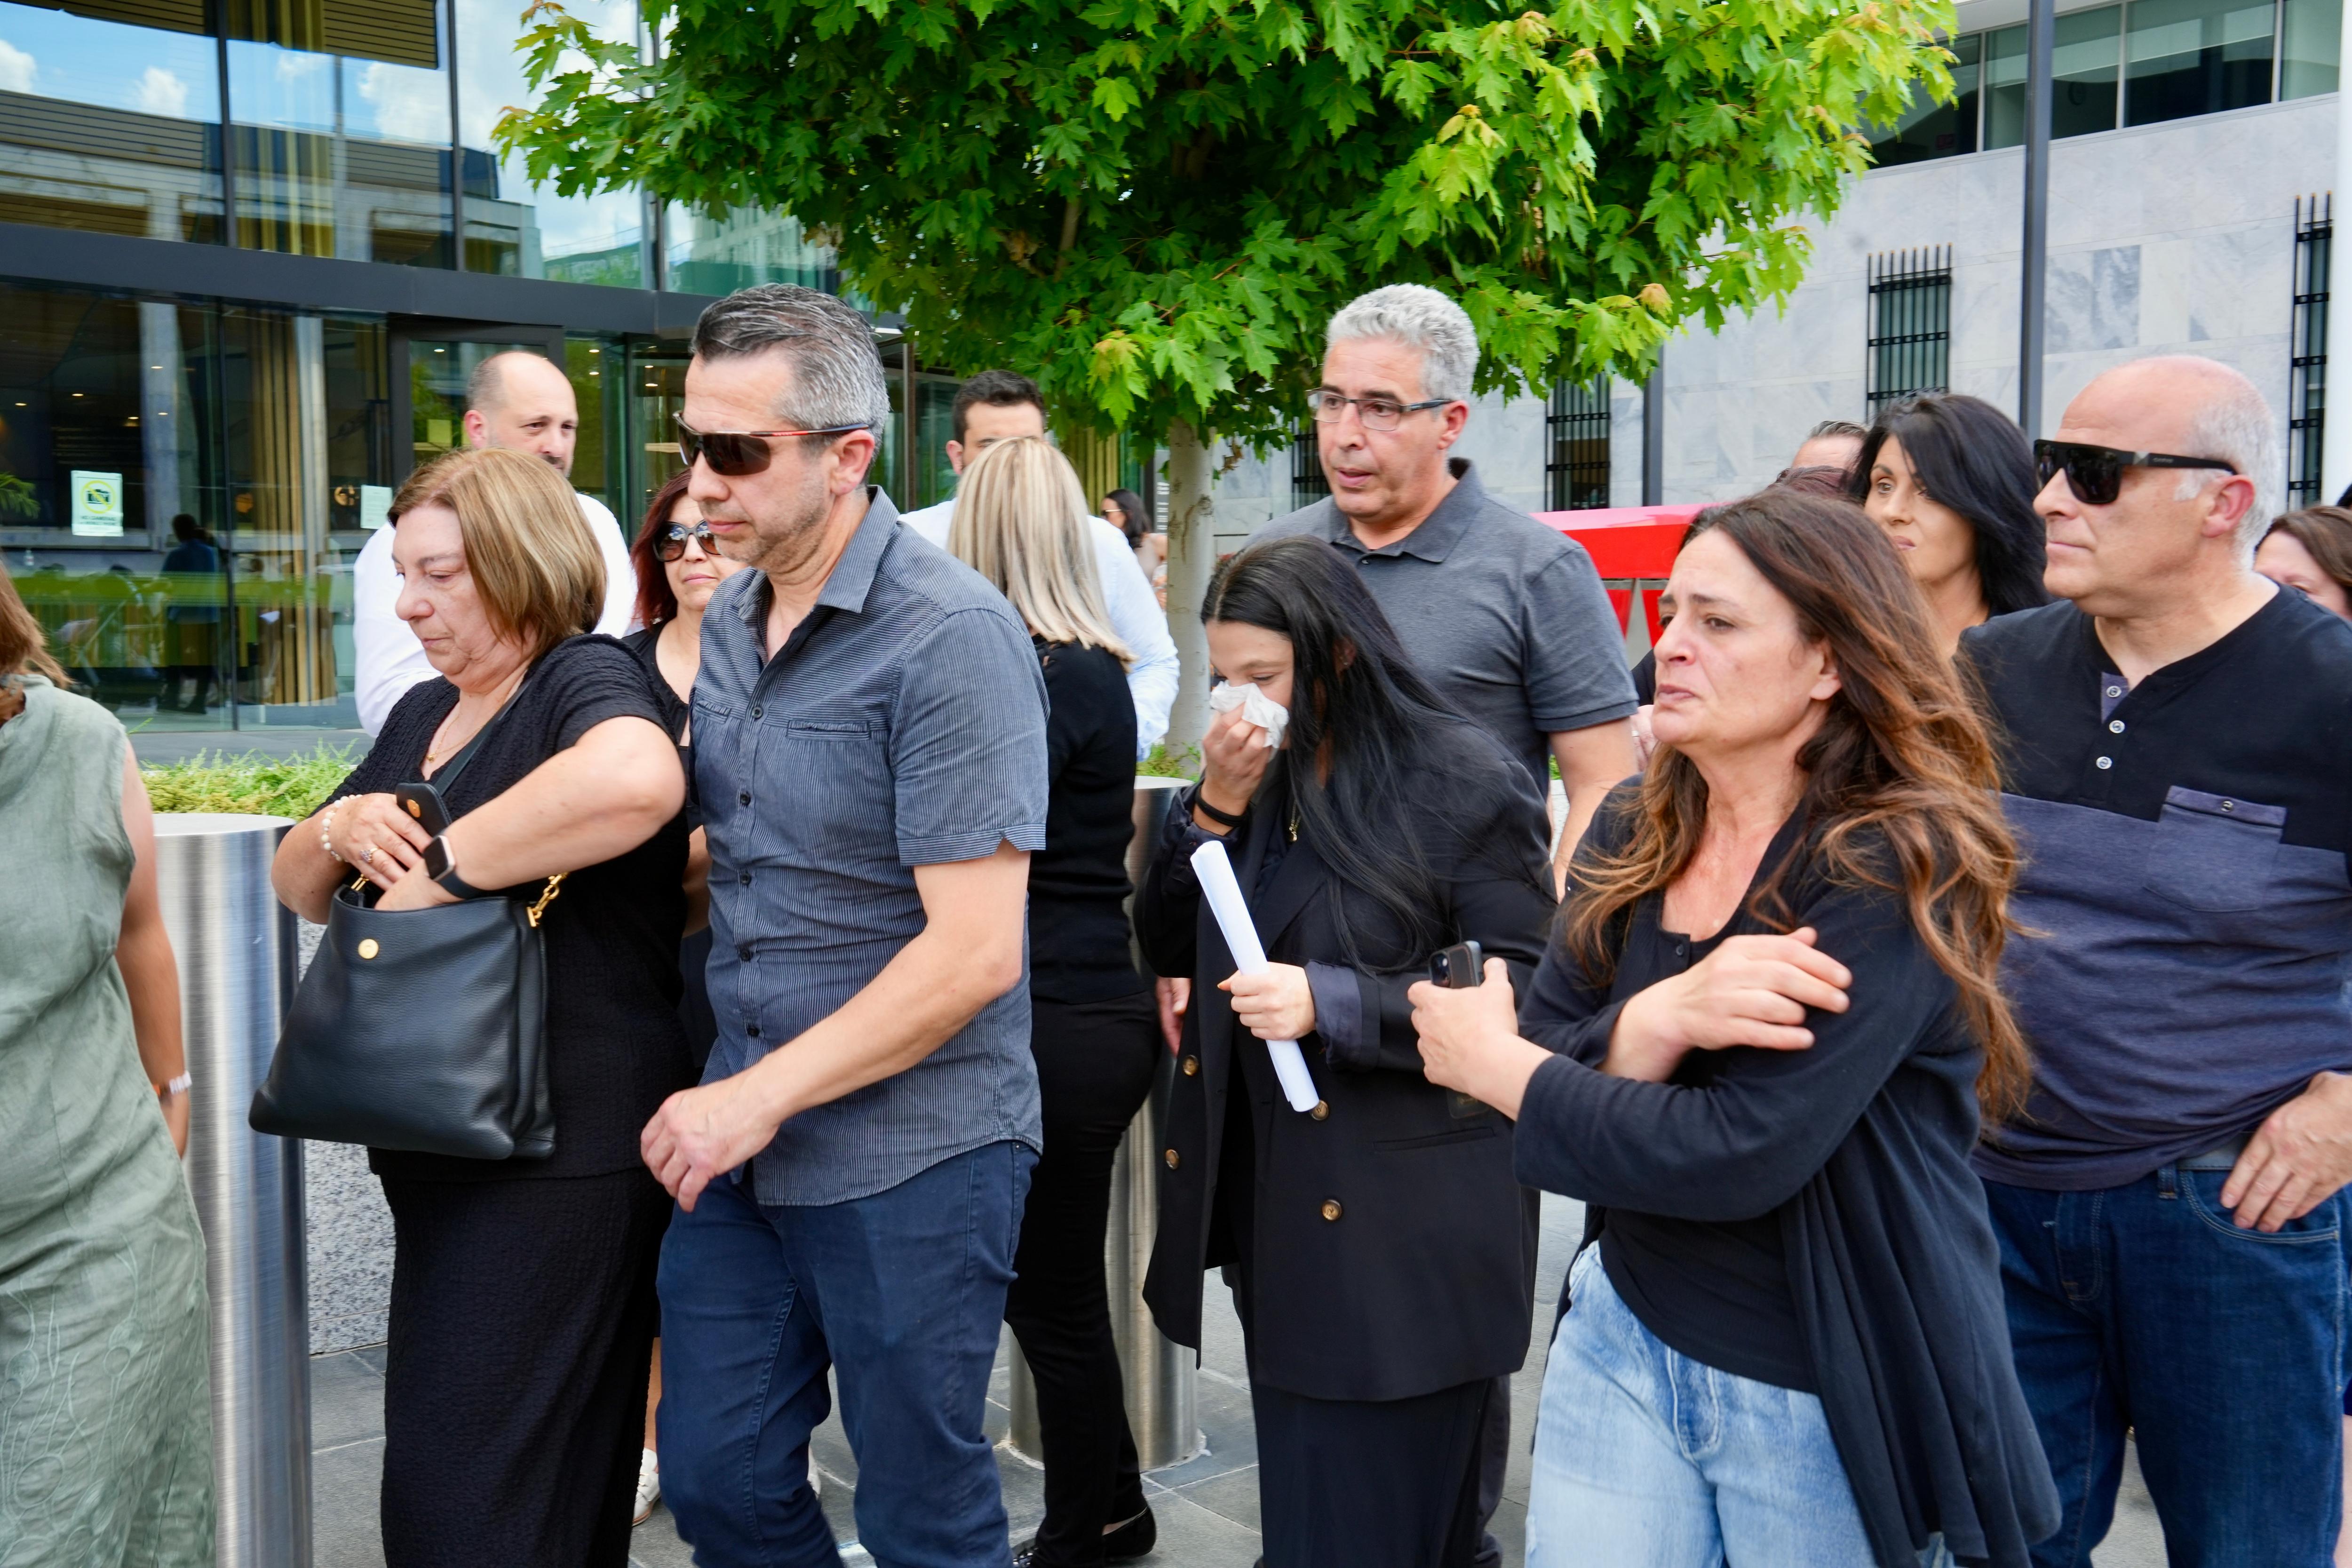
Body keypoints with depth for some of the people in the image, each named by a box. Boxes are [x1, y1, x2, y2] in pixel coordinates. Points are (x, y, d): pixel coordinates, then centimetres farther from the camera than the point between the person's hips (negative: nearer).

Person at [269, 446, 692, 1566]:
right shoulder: (424, 714, 15)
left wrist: (435, 870, -28)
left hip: (559, 1149, -9)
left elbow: (637, 780, -38)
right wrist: (338, 828, -4)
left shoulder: (581, 680, -13)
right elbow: (297, 888, 20)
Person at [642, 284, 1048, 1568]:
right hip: (741, 1135, 7)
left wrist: (762, 1098, -18)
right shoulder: (728, 620, 7)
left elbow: (972, 950, -21)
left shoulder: (951, 637, -18)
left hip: (911, 1156, -7)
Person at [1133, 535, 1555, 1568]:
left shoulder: (1464, 784, -13)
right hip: (1274, 1213, 7)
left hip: (1406, 1238, -7)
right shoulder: (1259, 779, 9)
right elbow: (1167, 948, 8)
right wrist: (1215, 807, -7)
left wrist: (1333, 1002, -23)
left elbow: (1521, 996, -14)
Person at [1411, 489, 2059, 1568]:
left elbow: (1738, 1158, -25)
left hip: (1823, 1401, -5)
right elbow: (1545, 1052, -6)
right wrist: (1660, 1020, -26)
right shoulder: (1637, 835, 1)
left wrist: (1492, 1064, -14)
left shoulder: (1895, 869, -19)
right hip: (1625, 1338, 5)